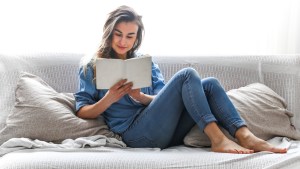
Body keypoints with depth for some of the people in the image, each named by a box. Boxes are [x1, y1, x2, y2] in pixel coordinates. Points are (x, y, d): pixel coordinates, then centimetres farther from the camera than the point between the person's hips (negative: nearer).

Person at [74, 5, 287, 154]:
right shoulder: (92, 67, 11)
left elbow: (164, 98, 10)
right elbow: (82, 112, 2)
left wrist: (140, 97, -10)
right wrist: (109, 99, -16)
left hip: (167, 131, 6)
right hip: (137, 132, -5)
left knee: (210, 84, -13)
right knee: (187, 75, -21)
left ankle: (246, 136, -30)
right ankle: (218, 139, -32)